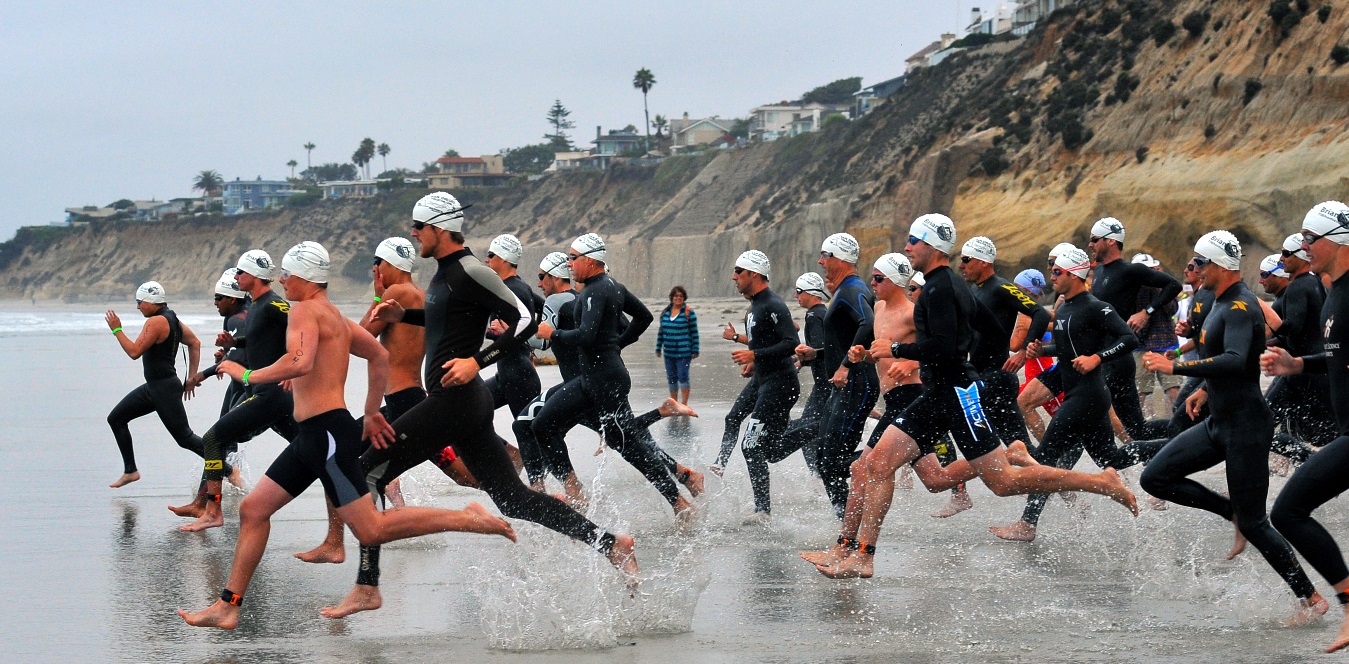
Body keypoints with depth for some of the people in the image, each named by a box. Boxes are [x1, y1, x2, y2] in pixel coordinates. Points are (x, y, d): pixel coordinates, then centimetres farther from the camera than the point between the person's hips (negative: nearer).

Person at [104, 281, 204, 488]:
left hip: (165, 389, -11)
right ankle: (130, 471, 17)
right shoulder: (171, 318, 12)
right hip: (153, 387, 11)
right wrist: (192, 378, 19)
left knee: (184, 437, -7)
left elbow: (134, 351, -22)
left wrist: (117, 330, -11)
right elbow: (195, 343, 19)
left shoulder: (156, 322, -18)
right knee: (116, 418, 13)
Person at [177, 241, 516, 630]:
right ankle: (227, 608, 12)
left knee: (372, 530, -11)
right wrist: (371, 413, 32)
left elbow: (300, 362, -28)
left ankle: (468, 519, -8)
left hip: (327, 433, -10)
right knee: (253, 509, 10)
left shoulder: (305, 310, -10)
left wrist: (248, 375, -15)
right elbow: (380, 356, 28)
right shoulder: (336, 317, 18)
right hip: (313, 436, 10)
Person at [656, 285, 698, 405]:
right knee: (671, 378, 10)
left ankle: (684, 404, -4)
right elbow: (661, 331, 17)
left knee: (683, 377, -8)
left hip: (684, 353, -5)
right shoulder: (665, 312, 10)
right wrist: (658, 348, 16)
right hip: (669, 353, 5)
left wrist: (695, 350, -7)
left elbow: (694, 332, -4)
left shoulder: (688, 312, -4)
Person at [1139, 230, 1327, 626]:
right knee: (1155, 478, 3)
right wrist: (1206, 389, 27)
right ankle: (1234, 511, 12)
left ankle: (1311, 599, 6)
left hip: (1246, 425, -10)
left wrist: (1176, 367, -33)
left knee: (1253, 523, -5)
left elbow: (1235, 361, -36)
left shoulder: (1240, 308, -20)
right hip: (1219, 422, 10)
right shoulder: (1222, 303, 11)